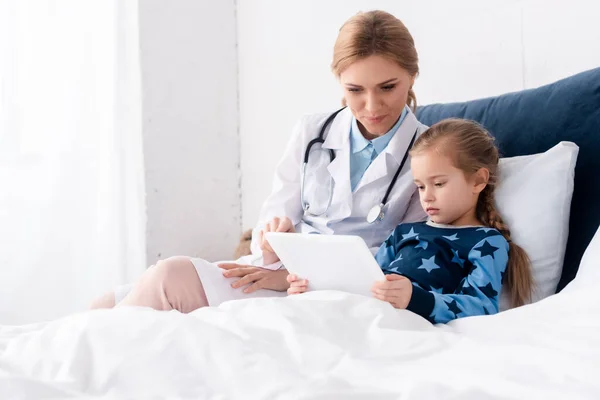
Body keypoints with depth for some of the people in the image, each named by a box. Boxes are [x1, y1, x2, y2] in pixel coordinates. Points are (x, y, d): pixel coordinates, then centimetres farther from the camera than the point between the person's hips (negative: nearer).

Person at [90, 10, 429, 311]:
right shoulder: (311, 134, 11)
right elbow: (273, 221, 11)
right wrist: (272, 247, -15)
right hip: (269, 275, 5)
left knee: (171, 276, -24)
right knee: (105, 307, -12)